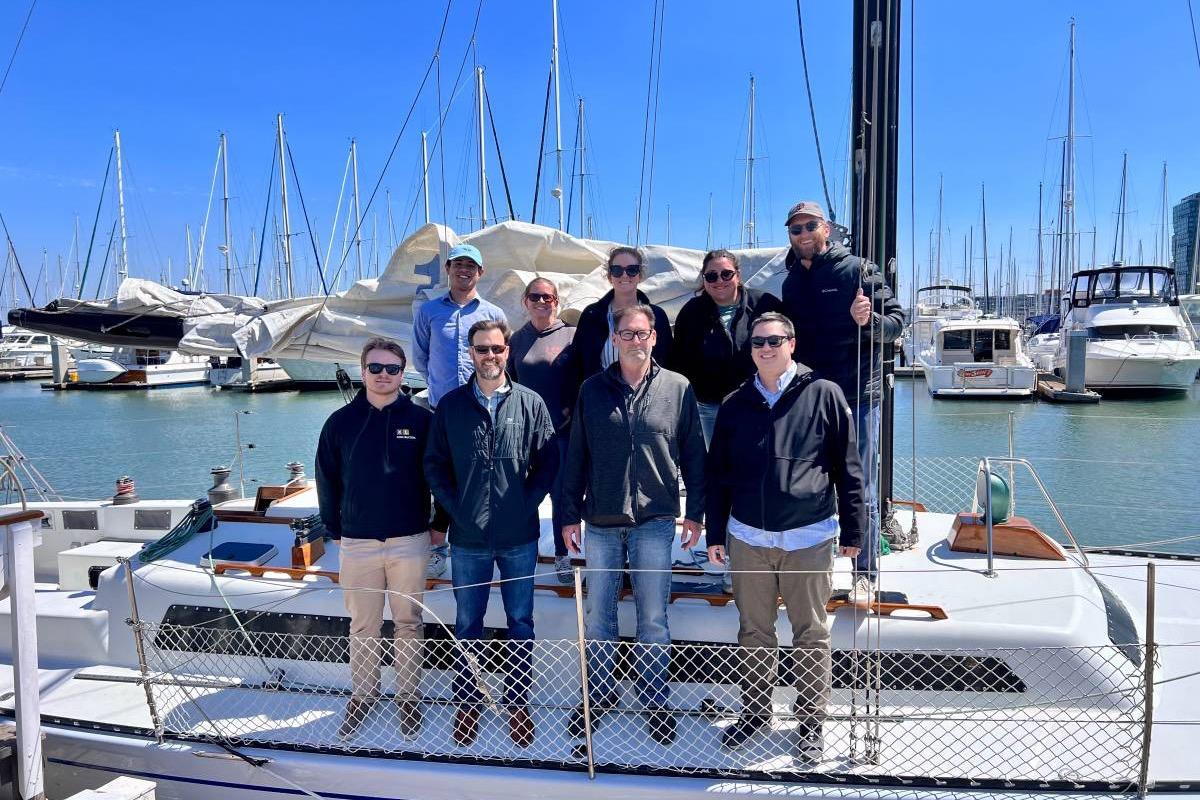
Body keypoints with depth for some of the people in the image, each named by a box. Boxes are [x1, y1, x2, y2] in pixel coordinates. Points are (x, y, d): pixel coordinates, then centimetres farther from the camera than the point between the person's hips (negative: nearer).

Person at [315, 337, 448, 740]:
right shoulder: (341, 422, 1)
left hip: (410, 541, -1)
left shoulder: (421, 420, -3)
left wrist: (440, 523, 4)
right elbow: (327, 481, 9)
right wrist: (335, 530, 9)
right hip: (356, 542, 1)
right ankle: (362, 696, 29)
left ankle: (409, 697, 24)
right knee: (362, 626, 11)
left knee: (409, 624, 10)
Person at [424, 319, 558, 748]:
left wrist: (527, 504, -8)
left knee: (521, 623, 11)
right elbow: (435, 466, 4)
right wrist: (456, 509, -5)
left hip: (519, 537, 0)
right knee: (468, 625, 13)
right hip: (468, 539, 1)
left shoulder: (530, 403, -2)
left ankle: (518, 702, 27)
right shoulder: (451, 405, 1)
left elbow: (548, 462, 1)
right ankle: (467, 702, 30)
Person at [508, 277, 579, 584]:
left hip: (562, 429, -2)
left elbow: (582, 378, 3)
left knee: (561, 493, 4)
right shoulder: (517, 339, 8)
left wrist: (571, 410, -5)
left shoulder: (571, 335, 0)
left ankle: (562, 555, 16)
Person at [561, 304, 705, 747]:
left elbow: (693, 455, 4)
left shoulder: (678, 389, 0)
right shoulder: (592, 390, 3)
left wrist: (695, 512, 2)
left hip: (655, 521, -1)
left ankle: (654, 700, 24)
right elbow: (576, 457, 6)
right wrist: (570, 515, 4)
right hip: (601, 522, 2)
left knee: (653, 618, 7)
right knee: (598, 614, 11)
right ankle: (599, 693, 29)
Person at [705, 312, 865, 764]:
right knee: (754, 632, 12)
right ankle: (754, 711, 29)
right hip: (748, 538, 3)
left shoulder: (824, 395, -2)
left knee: (811, 634, 8)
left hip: (809, 538, -2)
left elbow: (848, 468, 0)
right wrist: (716, 534, 9)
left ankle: (811, 722, 23)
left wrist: (852, 530, -1)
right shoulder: (735, 405, 7)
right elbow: (718, 475, 11)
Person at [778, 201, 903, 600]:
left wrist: (869, 320, -27)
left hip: (856, 397, -5)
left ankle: (865, 575, 14)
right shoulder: (791, 282, 13)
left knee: (860, 491, 2)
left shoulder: (858, 270, -3)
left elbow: (896, 321, -7)